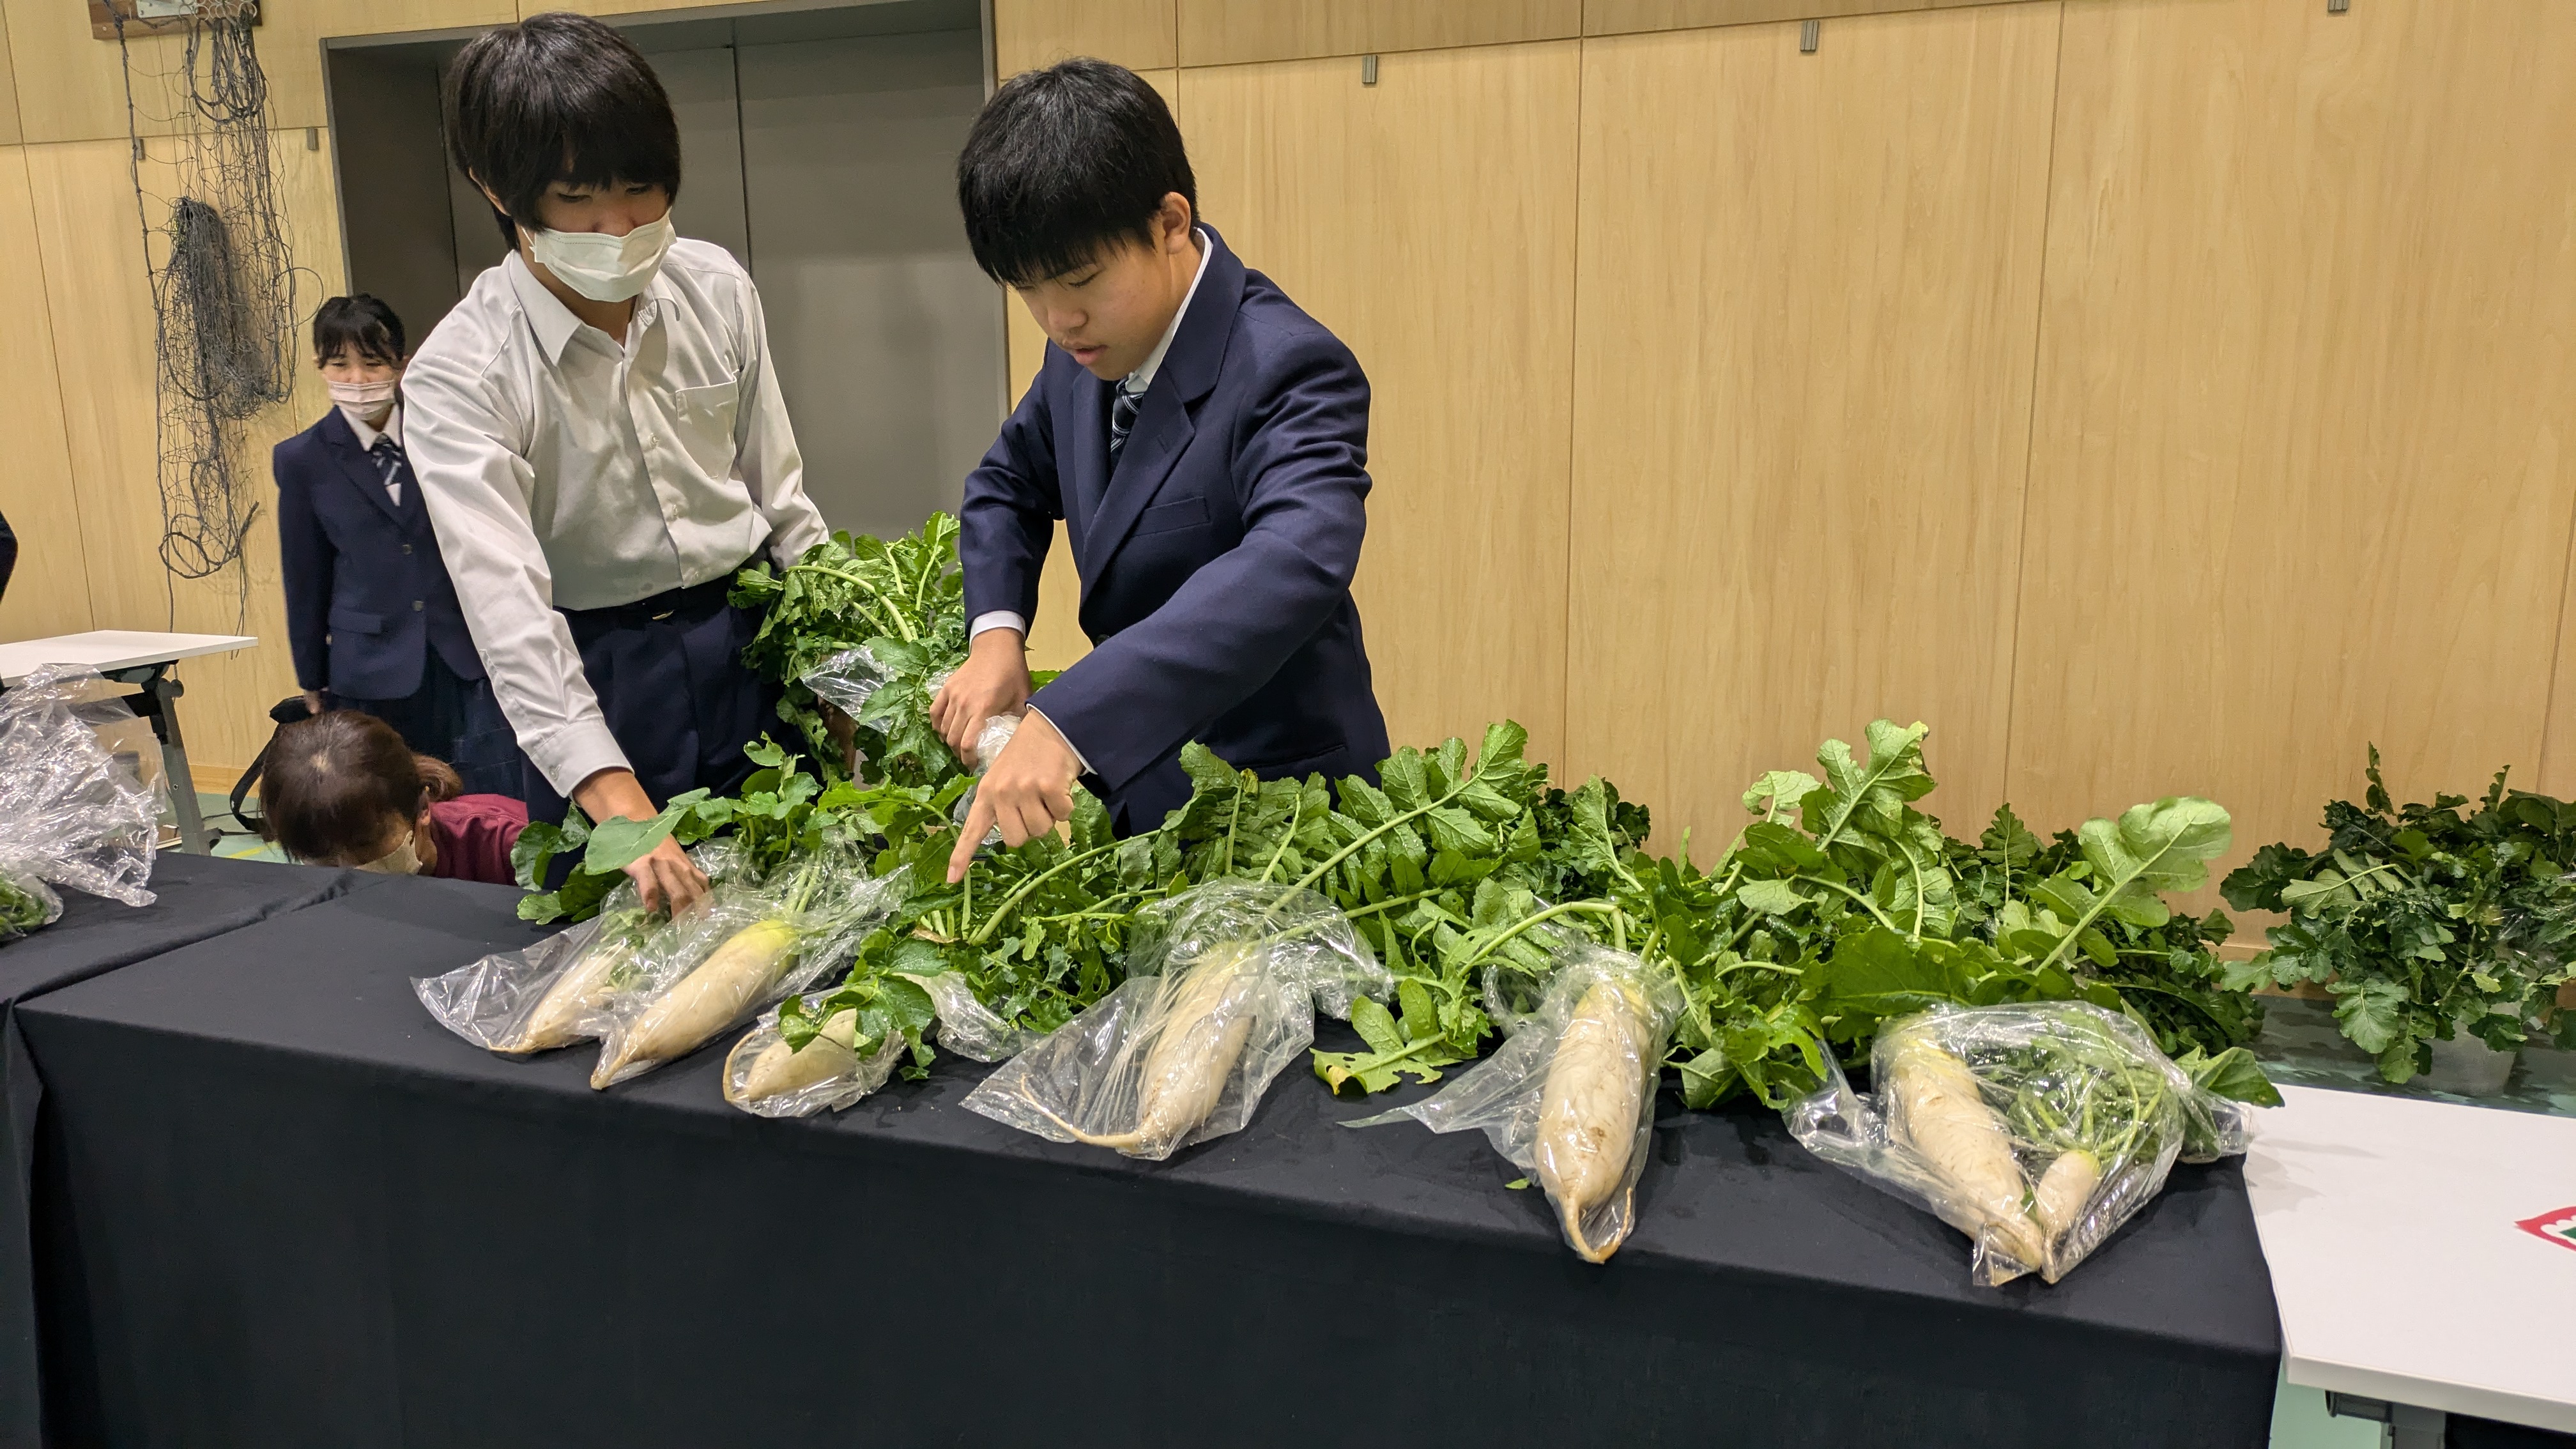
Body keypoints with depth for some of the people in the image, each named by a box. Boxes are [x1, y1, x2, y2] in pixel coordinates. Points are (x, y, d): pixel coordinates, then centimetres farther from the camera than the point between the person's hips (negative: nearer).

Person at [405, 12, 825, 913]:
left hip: (755, 643, 3)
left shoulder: (716, 288, -4)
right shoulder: (460, 374, -16)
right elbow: (507, 604, -26)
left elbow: (780, 492, 6)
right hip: (596, 679, -3)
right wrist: (624, 811, -37)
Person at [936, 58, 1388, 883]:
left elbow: (1294, 565, -44)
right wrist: (995, 634, -4)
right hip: (1137, 778, 7)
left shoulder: (1289, 372, -26)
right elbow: (1010, 482, 15)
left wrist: (1067, 722, -53)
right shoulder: (1089, 348, -1)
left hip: (1277, 804, -7)